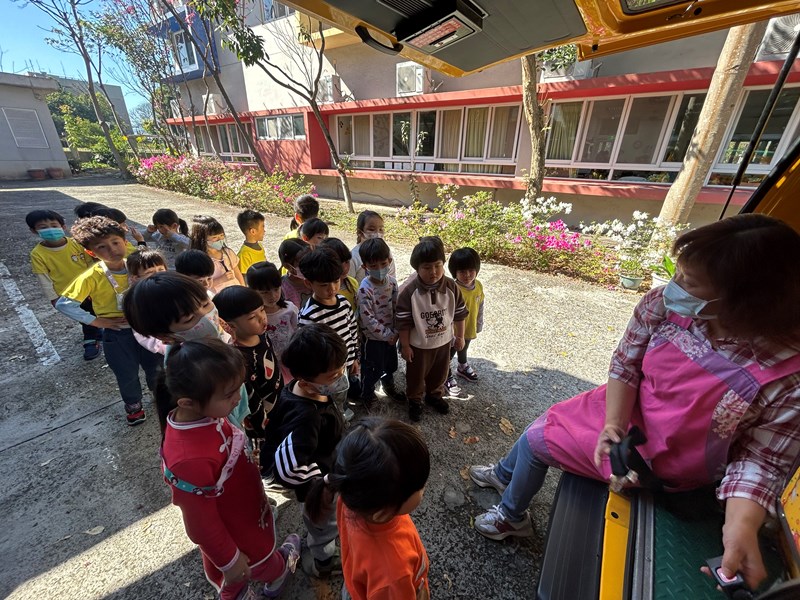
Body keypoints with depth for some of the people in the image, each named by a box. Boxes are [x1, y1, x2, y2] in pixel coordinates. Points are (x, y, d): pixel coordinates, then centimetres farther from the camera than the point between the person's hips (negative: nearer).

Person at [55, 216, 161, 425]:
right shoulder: (92, 277, -17)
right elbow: (63, 304, -12)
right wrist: (95, 321, -14)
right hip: (116, 333, -2)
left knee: (154, 365, 18)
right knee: (127, 374, 13)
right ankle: (133, 404, 41)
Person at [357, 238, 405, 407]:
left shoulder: (392, 281, -8)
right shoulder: (365, 289, -26)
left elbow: (396, 307, 0)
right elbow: (368, 319, -24)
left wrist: (395, 332, -5)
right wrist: (388, 335, -16)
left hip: (391, 334, 6)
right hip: (373, 337, -6)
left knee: (391, 364, 25)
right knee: (373, 369, 13)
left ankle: (389, 386, 54)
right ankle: (367, 395, 40)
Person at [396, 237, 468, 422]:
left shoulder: (451, 287, -15)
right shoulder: (409, 292, -25)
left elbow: (459, 314, -2)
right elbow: (403, 322, -17)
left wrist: (460, 336, 5)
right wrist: (405, 345, -11)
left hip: (444, 341, 3)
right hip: (418, 344, -3)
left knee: (439, 373, 25)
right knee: (416, 375, 19)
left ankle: (434, 395, 54)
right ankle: (414, 400, 46)